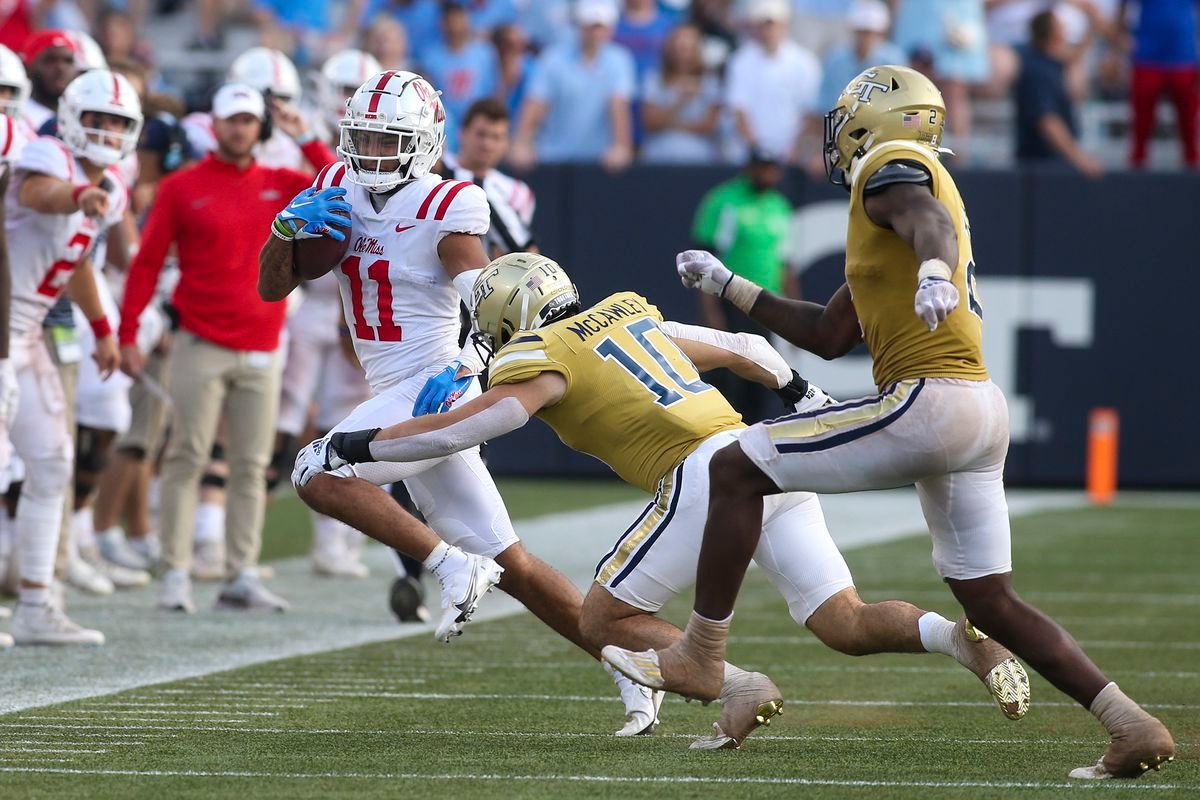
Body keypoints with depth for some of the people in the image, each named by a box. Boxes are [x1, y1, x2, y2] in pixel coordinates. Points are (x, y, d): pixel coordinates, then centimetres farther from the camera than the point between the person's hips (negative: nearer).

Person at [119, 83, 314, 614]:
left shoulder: (281, 186, 10)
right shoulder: (182, 188, 0)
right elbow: (147, 263, -1)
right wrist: (127, 335, -7)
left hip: (261, 350, 4)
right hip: (202, 347, -3)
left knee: (251, 467, 4)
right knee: (187, 459, -5)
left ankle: (242, 576, 7)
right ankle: (175, 574, -4)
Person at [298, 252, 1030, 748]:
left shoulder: (541, 357, 4)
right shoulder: (633, 316, 26)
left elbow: (461, 428, -10)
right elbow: (745, 349, 35)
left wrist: (353, 447, -2)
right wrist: (802, 395, 53)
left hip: (708, 474, -7)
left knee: (605, 621, 6)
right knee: (846, 625, 8)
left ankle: (736, 687, -12)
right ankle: (956, 635, -19)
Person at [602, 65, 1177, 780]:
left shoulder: (892, 165, -1)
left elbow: (928, 220, -27)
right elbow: (830, 336, 31)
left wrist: (935, 268, -49)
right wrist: (729, 286, 35)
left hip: (930, 402, -10)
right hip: (982, 414, 10)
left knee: (738, 469, -3)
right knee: (991, 601, 13)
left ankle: (700, 657, 0)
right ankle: (1135, 728, 7)